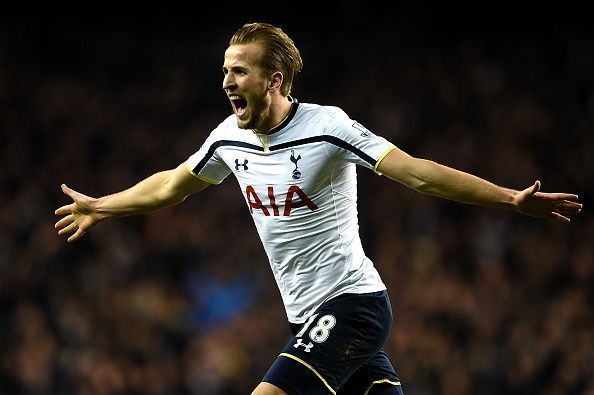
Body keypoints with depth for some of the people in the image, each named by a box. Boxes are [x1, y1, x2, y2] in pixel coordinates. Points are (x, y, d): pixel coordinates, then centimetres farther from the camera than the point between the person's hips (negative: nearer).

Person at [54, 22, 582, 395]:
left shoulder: (327, 127, -14)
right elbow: (172, 185, 25)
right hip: (308, 318, 6)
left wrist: (512, 198, -26)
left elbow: (416, 172, -19)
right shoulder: (230, 137, 6)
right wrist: (99, 207, 35)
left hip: (351, 304, -6)